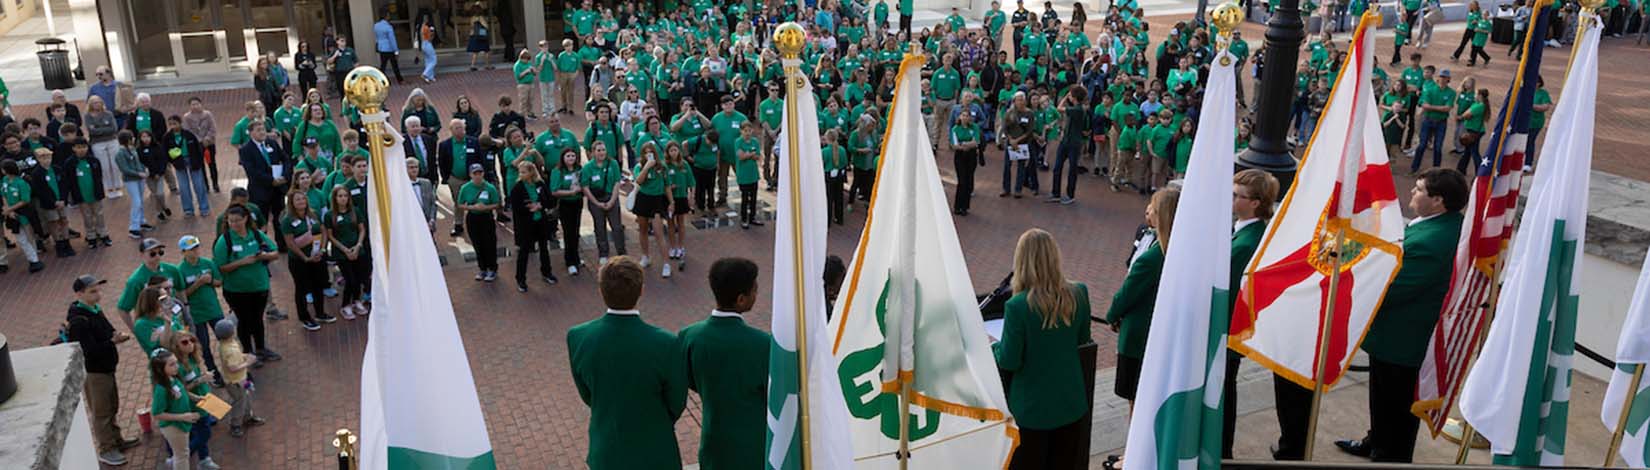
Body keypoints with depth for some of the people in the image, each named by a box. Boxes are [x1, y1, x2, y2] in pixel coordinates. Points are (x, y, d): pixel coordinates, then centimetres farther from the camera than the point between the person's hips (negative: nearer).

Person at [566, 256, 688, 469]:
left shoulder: (578, 338, -21)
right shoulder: (665, 345, -30)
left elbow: (587, 395, -3)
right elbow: (677, 403, -12)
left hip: (606, 450, 3)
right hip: (652, 451, -3)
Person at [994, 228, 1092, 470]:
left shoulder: (1018, 306, -25)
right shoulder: (1079, 294, -10)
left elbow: (1009, 362, -17)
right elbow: (1082, 339, 6)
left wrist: (993, 347, 2)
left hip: (1032, 407, -4)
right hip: (1071, 402, 4)